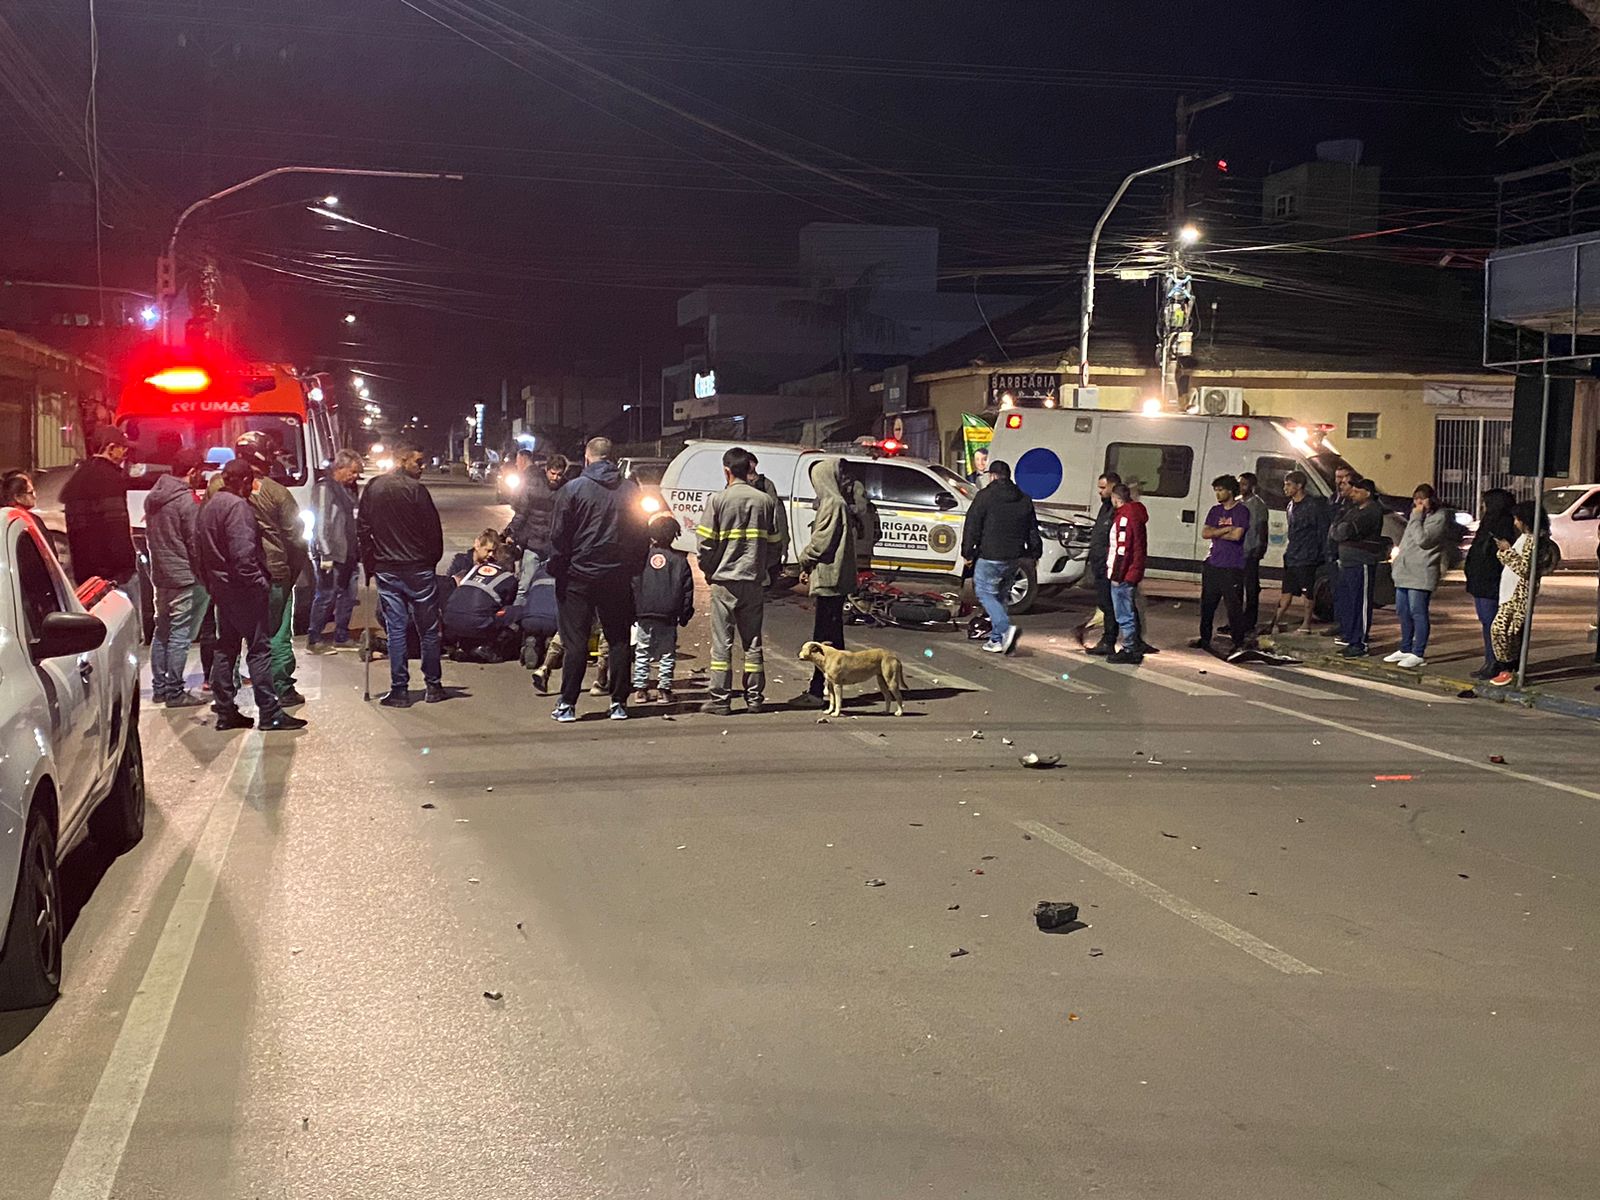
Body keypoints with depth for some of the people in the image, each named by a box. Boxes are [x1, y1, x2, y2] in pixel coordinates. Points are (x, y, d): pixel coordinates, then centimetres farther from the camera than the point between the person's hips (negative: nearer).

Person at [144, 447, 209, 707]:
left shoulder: (152, 497, 10)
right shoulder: (187, 501, -16)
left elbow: (150, 537, 16)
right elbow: (196, 542, -13)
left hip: (160, 575, 9)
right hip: (184, 577, -9)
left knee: (161, 632, 15)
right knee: (180, 635, -4)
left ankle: (159, 687, 20)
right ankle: (174, 692, -1)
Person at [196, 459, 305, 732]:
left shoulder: (207, 507, 14)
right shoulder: (238, 506, -16)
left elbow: (199, 547, 16)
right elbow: (243, 553, -24)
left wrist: (211, 582, 18)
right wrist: (259, 582, -16)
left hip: (220, 586, 9)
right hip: (242, 588, -9)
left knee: (226, 647, 13)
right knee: (259, 648, -5)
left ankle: (225, 711, 16)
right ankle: (269, 713, -5)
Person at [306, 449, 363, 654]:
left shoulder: (349, 488, 16)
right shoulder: (324, 488, -12)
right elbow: (322, 523, -16)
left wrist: (359, 550, 15)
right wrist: (326, 555, -19)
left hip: (349, 554, 9)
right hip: (333, 555, -9)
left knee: (347, 596, 13)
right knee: (326, 597, -4)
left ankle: (341, 637, 22)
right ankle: (314, 640, 3)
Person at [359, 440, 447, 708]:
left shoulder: (372, 489, 6)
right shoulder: (415, 489, -10)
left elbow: (362, 530, 7)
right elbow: (433, 530, -8)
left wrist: (370, 565, 12)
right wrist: (432, 559, 8)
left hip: (385, 570, 4)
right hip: (418, 568, -4)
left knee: (395, 630, 6)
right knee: (428, 628, 8)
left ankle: (399, 689, 5)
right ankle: (433, 685, 14)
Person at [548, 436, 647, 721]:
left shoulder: (573, 489, -7)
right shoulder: (630, 490, 2)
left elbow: (559, 535, -6)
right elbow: (640, 533, 6)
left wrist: (557, 569, 3)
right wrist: (633, 567, 13)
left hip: (580, 575, -2)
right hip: (618, 576, 2)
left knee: (575, 641, 2)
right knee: (619, 640, 9)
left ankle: (568, 704, 2)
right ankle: (619, 703, 9)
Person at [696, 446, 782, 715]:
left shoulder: (718, 500, -7)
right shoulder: (766, 501, 3)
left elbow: (706, 543, -8)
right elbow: (774, 543, 5)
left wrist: (709, 571, 7)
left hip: (724, 580, -3)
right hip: (755, 581, 3)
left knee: (722, 642, 1)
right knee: (753, 640, 11)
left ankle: (720, 699, 0)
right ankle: (754, 697, 13)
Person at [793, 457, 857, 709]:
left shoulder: (832, 504, -14)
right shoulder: (838, 503, 16)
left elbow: (821, 540, -17)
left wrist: (805, 561, 0)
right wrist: (809, 564, 13)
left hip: (827, 578, -10)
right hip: (835, 578, 10)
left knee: (824, 639, -9)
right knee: (833, 638, 13)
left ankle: (817, 692, -8)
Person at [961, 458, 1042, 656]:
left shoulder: (985, 496, -8)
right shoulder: (1025, 499, 11)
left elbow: (972, 527, -8)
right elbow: (1033, 530, 15)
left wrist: (967, 553, -1)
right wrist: (1034, 554, 23)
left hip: (990, 557, -6)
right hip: (1014, 558, 6)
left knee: (985, 593, 2)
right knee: (999, 595, 16)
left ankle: (1006, 628, -19)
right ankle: (997, 640, 14)